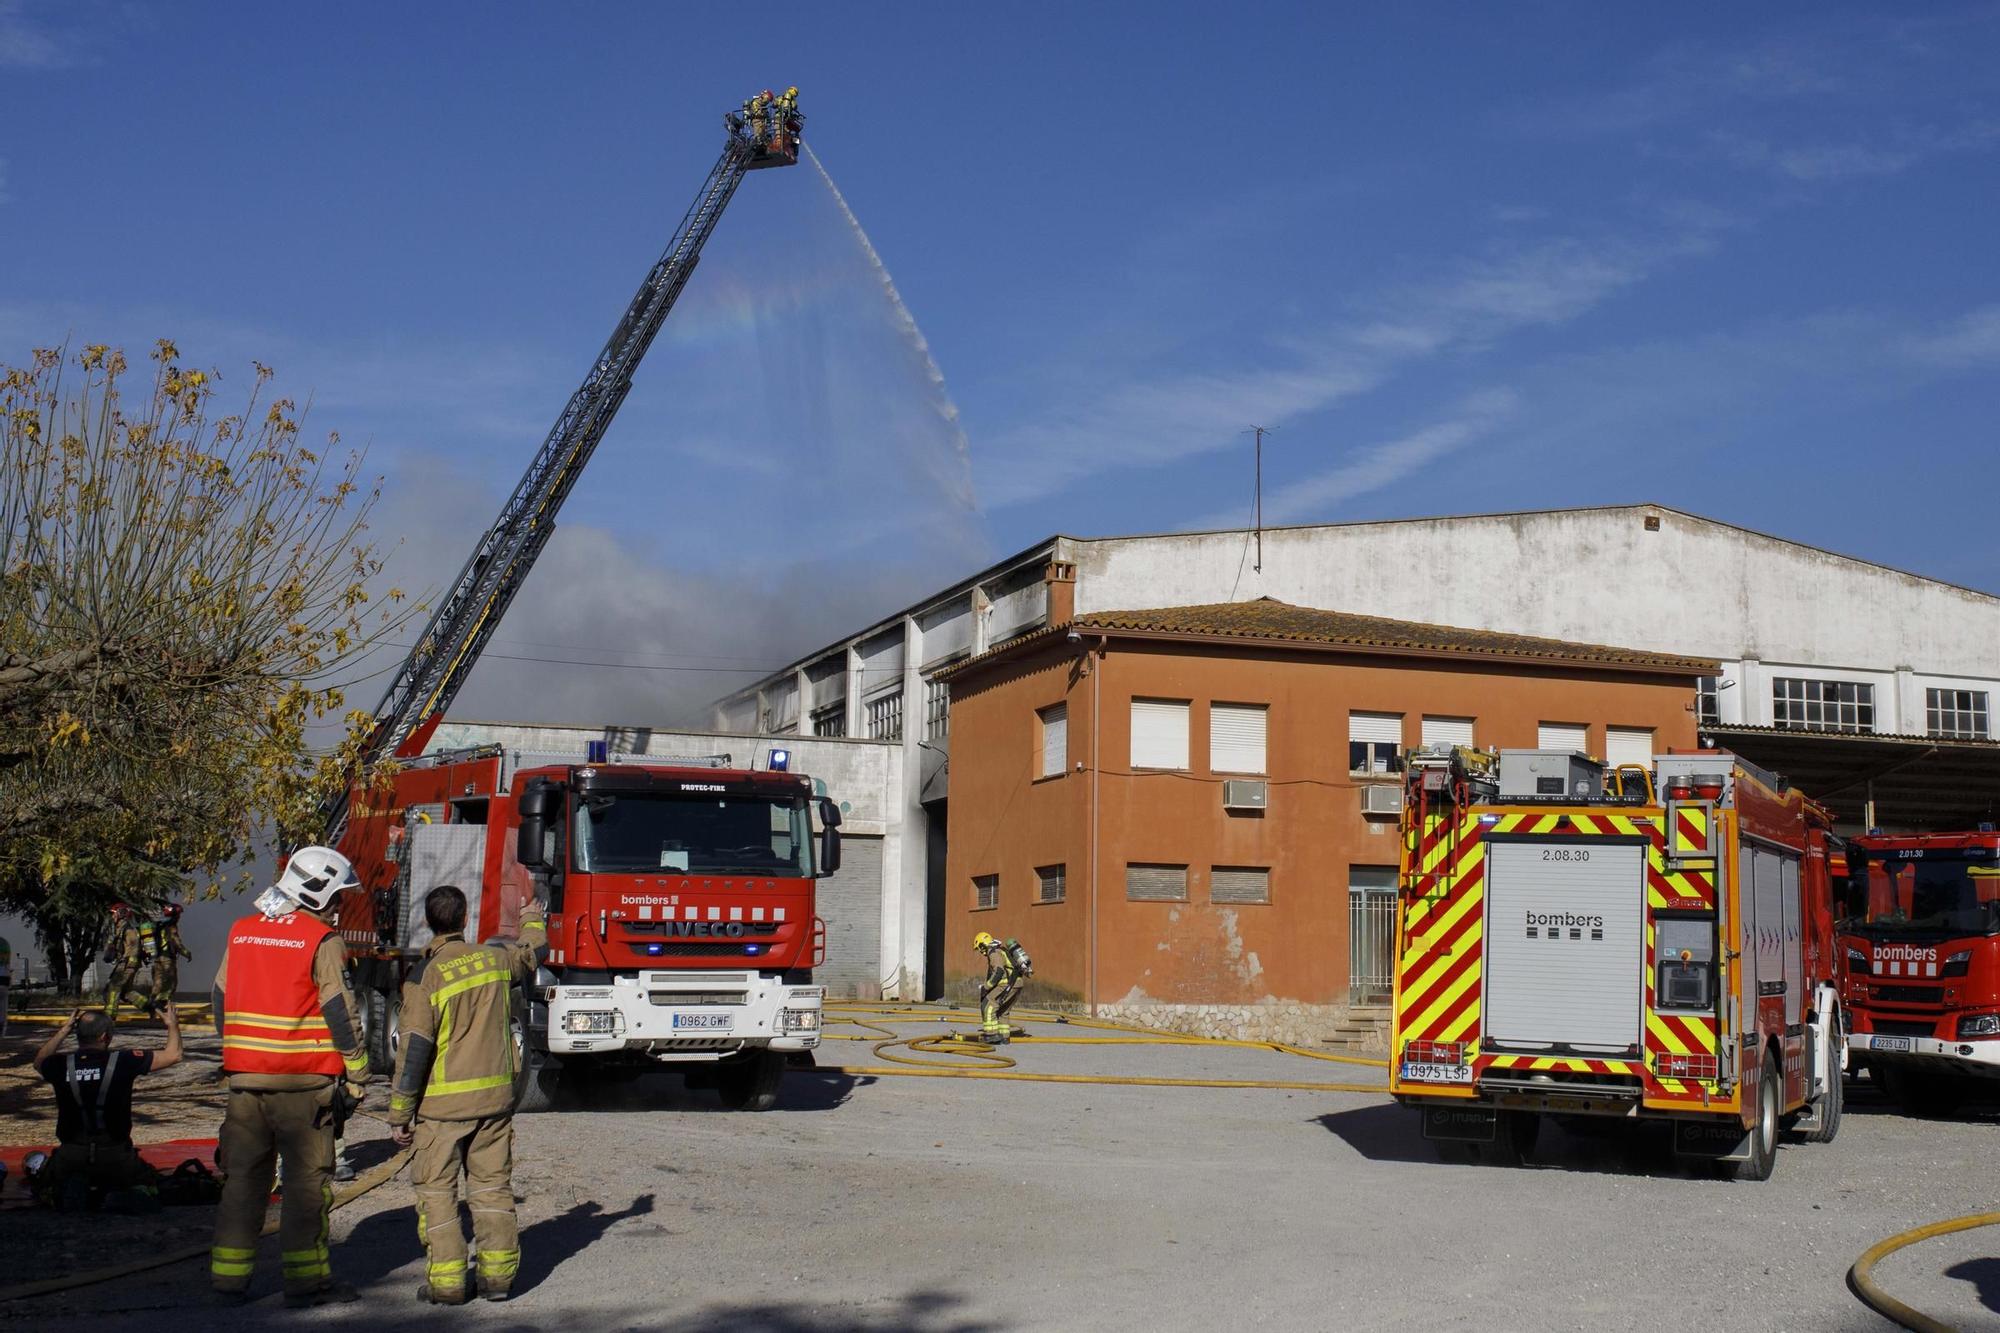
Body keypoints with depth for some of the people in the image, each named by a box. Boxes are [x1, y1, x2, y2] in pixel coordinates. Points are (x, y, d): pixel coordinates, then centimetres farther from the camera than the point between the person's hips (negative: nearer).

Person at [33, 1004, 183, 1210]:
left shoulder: (62, 1065, -5)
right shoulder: (122, 1061, -12)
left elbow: (39, 1061, 21)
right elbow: (173, 1055, -2)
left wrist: (64, 1030, 25)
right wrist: (173, 1026, 15)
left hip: (70, 1155, 1)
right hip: (115, 1154, -1)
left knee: (45, 1189, 28)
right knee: (148, 1187, 23)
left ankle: (71, 1190, -8)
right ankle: (129, 1198, -14)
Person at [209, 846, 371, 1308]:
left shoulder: (241, 932, 10)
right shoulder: (321, 941, -9)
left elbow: (222, 1001, 15)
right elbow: (340, 1013, -11)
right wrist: (356, 1075, -5)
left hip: (245, 1077, 6)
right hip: (304, 1080, -6)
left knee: (243, 1177, 12)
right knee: (307, 1179, 1)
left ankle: (229, 1274, 15)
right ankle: (305, 1278, 2)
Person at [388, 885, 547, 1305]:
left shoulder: (425, 977, -12)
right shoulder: (494, 959, 1)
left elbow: (414, 1050, -13)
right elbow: (534, 950, 26)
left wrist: (399, 1115, -6)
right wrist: (533, 919, 49)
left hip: (442, 1103, -4)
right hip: (495, 1097, 4)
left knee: (437, 1190, 4)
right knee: (492, 1185, 11)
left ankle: (446, 1281, 3)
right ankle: (498, 1274, 12)